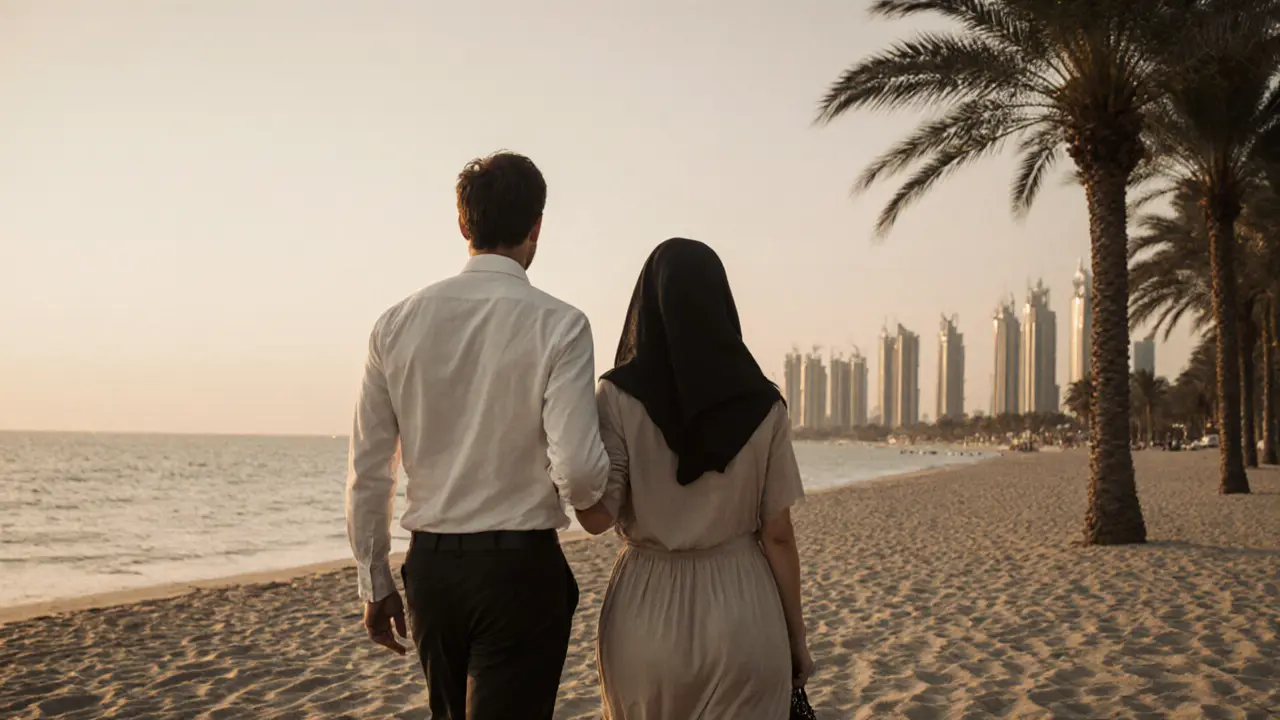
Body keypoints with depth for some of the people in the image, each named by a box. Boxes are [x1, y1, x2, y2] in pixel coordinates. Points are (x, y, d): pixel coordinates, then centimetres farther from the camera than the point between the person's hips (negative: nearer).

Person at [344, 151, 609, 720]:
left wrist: (375, 583, 13)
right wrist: (592, 497, 5)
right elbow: (578, 469, -20)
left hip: (429, 566, 5)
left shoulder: (397, 324, 0)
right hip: (521, 566, -5)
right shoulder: (558, 325, -11)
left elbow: (367, 473, 2)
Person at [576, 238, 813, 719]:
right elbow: (777, 534, -2)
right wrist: (796, 634, 8)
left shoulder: (619, 397, -9)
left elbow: (597, 518, -12)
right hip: (742, 612, 0)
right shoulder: (762, 405, -4)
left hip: (645, 610, 0)